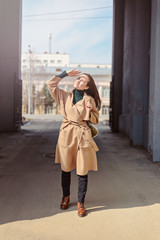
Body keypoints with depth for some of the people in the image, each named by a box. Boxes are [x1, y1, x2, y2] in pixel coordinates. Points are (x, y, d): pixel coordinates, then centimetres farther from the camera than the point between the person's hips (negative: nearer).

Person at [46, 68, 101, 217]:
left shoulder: (89, 100, 1)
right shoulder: (64, 96, 6)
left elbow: (95, 120, 5)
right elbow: (50, 83, 5)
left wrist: (89, 110, -14)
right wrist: (66, 74, 6)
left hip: (82, 137, -2)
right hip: (66, 135, 2)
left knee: (82, 172, 1)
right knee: (65, 169, 12)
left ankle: (80, 202, 17)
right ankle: (65, 196, 34)